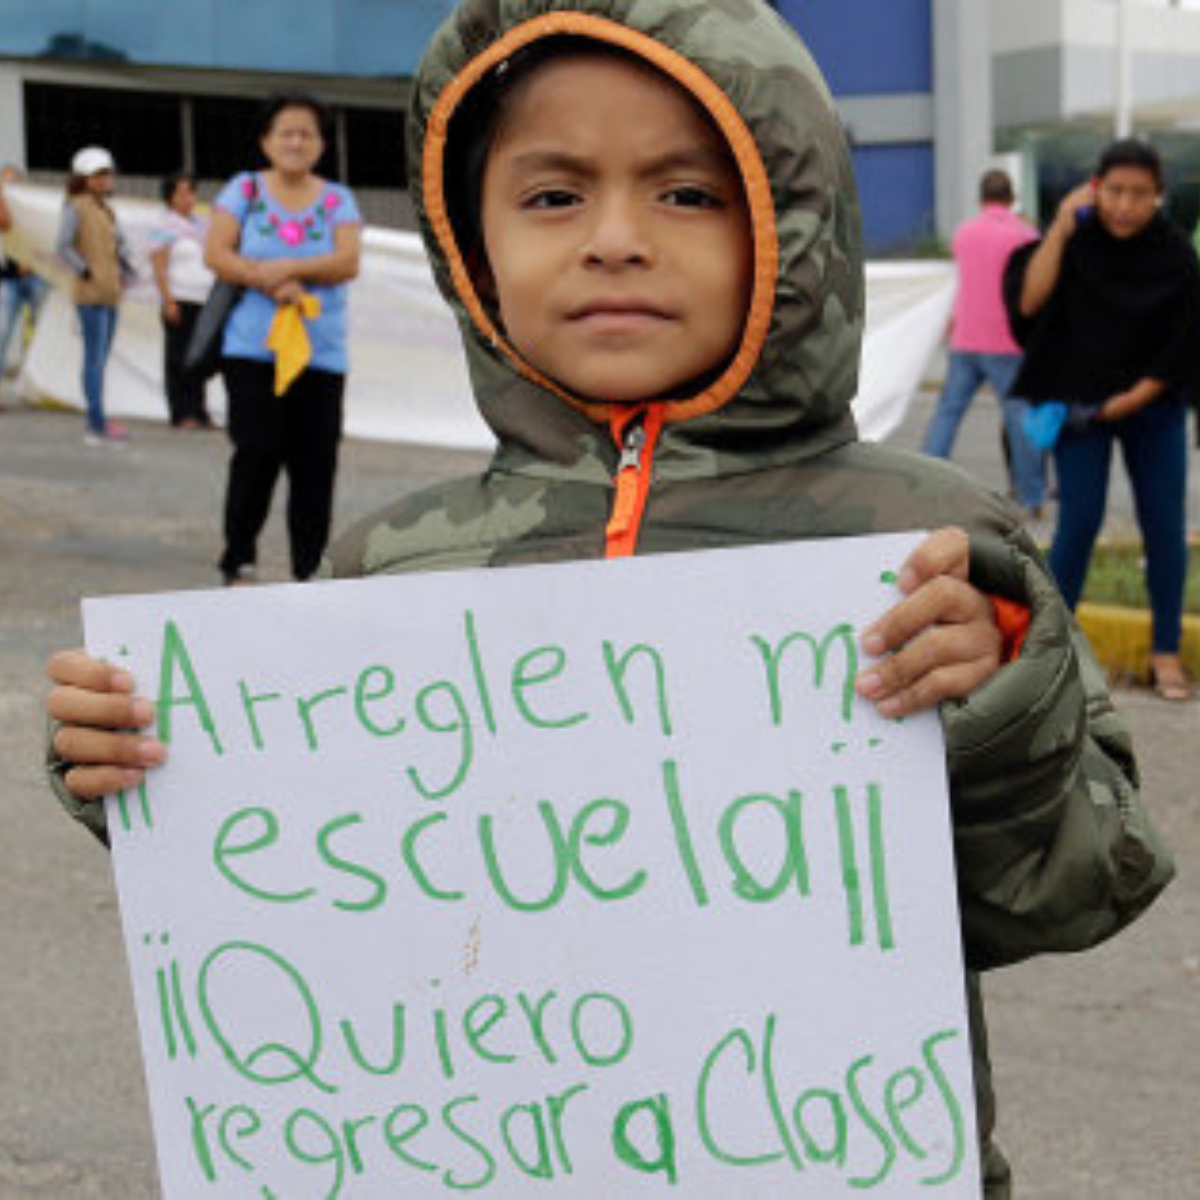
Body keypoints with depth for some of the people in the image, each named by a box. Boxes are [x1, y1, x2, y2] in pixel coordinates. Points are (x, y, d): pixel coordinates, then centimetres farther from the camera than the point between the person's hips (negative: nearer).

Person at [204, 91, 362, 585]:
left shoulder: (337, 200, 9)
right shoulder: (244, 190, 8)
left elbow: (347, 263, -4)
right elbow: (216, 255, -2)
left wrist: (288, 268, -15)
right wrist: (271, 283, -14)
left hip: (320, 353, 1)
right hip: (251, 347, -1)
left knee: (314, 462, 0)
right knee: (258, 452, -10)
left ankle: (309, 571, 8)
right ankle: (238, 561, 4)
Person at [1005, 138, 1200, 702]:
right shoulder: (1075, 238, -8)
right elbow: (1028, 301, -20)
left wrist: (1133, 398, -12)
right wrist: (1060, 230, -24)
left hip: (1151, 402, 1)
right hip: (1079, 403, -1)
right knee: (1079, 522, -6)